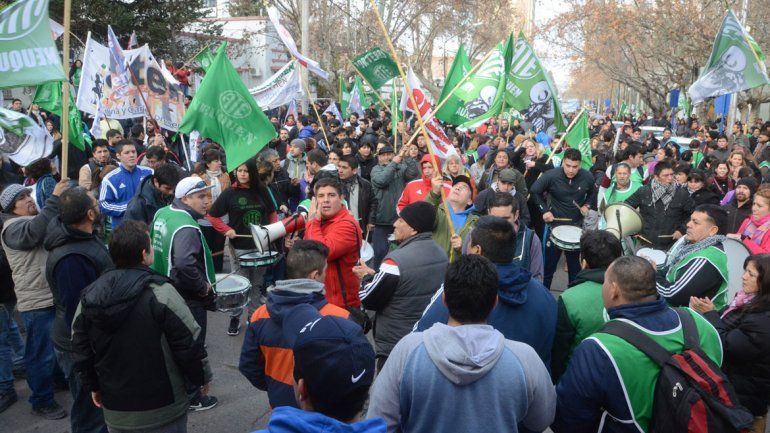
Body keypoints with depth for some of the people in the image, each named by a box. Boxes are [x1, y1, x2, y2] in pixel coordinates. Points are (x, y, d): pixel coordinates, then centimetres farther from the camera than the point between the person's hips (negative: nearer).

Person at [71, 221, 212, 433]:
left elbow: (81, 348, 7)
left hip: (115, 409, 5)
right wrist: (202, 376, 0)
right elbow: (188, 341, -16)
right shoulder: (160, 292, -20)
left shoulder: (89, 295, -2)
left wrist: (92, 385, 21)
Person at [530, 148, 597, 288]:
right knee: (549, 264, 6)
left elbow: (593, 193, 10)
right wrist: (544, 210, -9)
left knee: (574, 264, 13)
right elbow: (535, 191, -4)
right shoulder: (551, 175, -19)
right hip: (555, 224, -2)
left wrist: (587, 205, -6)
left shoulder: (587, 177, -11)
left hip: (576, 225, 2)